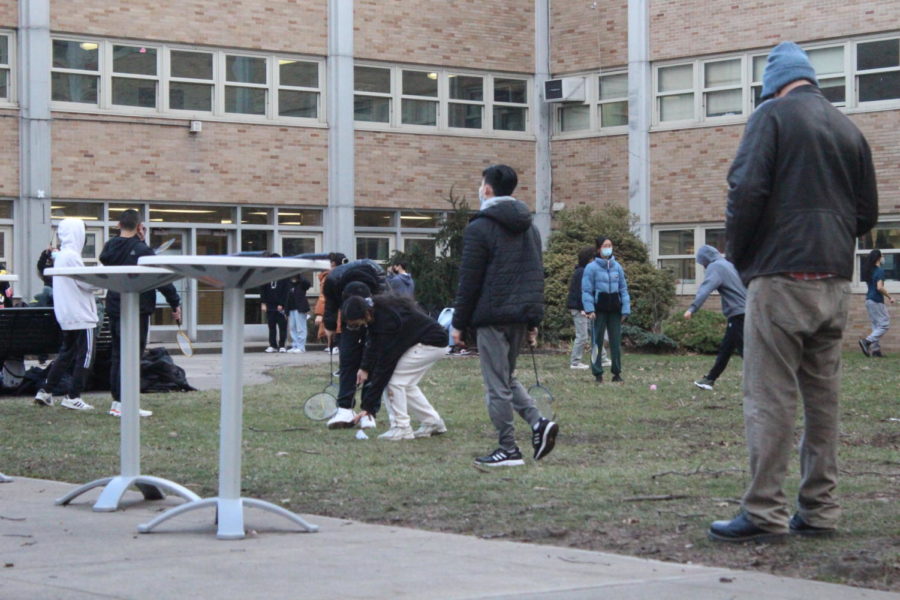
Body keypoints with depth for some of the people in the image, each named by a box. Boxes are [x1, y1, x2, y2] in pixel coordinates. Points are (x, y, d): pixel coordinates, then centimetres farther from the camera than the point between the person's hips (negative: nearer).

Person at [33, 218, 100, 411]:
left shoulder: (62, 256, 15)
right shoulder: (72, 256, -16)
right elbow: (87, 283, -18)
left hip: (66, 314, 10)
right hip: (80, 315, -10)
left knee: (66, 353, 16)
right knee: (85, 355, -3)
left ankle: (44, 391, 15)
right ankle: (73, 396, -3)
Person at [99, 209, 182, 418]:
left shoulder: (109, 248, 4)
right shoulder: (141, 250, -15)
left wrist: (139, 240, 9)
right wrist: (175, 304, -5)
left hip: (114, 307, 7)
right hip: (136, 310, -7)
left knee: (117, 354, 14)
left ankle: (117, 400, 17)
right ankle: (124, 403, -6)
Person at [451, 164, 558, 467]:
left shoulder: (479, 228, -9)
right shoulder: (529, 227, 14)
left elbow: (469, 281, -10)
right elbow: (537, 275, 18)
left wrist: (459, 323, -4)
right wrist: (534, 321, 21)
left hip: (493, 317, -7)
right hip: (521, 316, 7)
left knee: (497, 385, -1)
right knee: (506, 377, 19)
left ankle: (509, 449, 0)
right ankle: (538, 422, 0)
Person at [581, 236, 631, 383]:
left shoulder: (617, 267, 7)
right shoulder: (592, 268, -5)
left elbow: (623, 289, 10)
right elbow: (586, 290, -7)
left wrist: (626, 309, 3)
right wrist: (589, 309, -16)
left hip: (615, 310, 4)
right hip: (599, 309, -4)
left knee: (616, 341, 6)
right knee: (597, 341, 1)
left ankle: (617, 372, 13)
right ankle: (597, 373, 6)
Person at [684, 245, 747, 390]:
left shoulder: (715, 267, -8)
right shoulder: (729, 264, 19)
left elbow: (705, 289, -23)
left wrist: (692, 308, -33)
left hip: (738, 314, -10)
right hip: (744, 311, 10)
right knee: (725, 348, 17)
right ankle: (710, 379, 27)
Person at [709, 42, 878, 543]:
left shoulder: (773, 115, -2)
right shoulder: (849, 130, 15)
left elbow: (747, 190, -13)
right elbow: (868, 212, 16)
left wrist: (738, 253, 0)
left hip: (782, 276, -6)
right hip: (836, 281, 6)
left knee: (771, 398, -5)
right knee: (823, 397, 10)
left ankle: (765, 513, -6)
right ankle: (820, 510, 13)